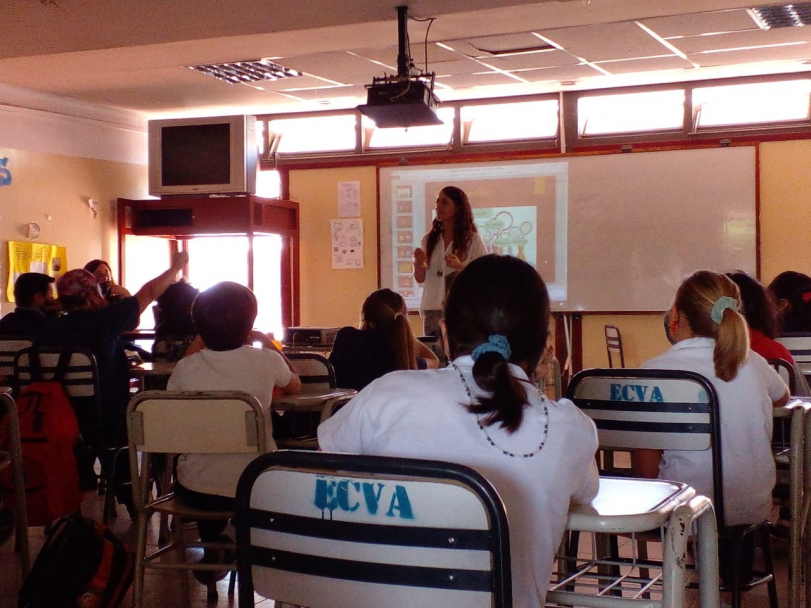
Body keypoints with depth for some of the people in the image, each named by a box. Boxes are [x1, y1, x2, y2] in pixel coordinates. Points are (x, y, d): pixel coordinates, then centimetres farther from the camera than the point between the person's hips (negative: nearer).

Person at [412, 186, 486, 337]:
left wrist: (460, 267, -18)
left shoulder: (473, 240, -2)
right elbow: (420, 279, 11)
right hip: (432, 310, 3)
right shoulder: (429, 239, 8)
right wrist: (418, 263, -10)